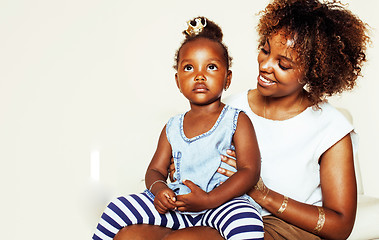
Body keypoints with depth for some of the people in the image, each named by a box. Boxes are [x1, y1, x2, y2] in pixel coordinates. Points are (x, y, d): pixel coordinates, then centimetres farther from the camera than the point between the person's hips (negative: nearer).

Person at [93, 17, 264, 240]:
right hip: (176, 203, 4)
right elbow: (156, 169, 16)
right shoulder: (172, 127, 13)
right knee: (118, 209, -7)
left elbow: (250, 171, -8)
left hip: (223, 199, -4)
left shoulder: (237, 120, 0)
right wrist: (159, 189, -11)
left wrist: (209, 200, -20)